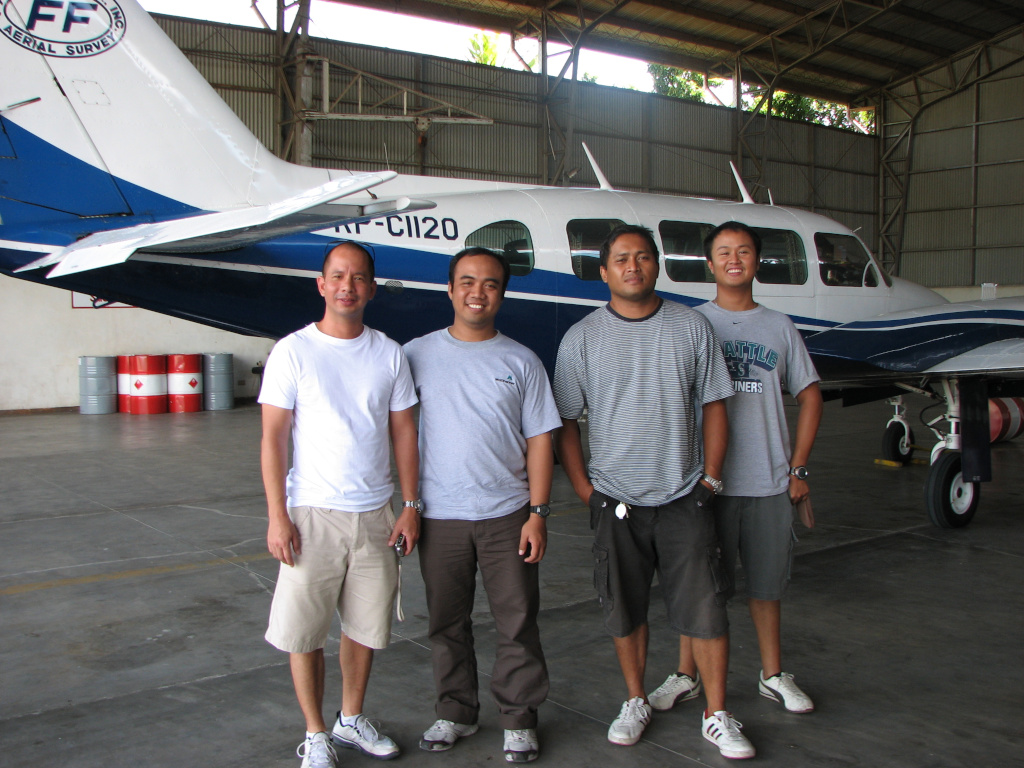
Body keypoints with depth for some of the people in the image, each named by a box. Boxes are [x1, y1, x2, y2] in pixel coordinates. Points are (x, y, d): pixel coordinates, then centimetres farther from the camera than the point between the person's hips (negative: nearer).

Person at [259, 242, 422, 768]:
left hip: (374, 516, 3)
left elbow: (403, 433, 8)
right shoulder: (294, 351, -4)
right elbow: (272, 438, -6)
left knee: (365, 626, 13)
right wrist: (277, 517, -12)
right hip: (313, 514, -3)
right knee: (303, 631, 3)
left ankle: (352, 720, 33)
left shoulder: (389, 354, 5)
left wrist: (411, 505, 3)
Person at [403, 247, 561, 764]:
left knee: (518, 622, 5)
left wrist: (537, 513, -4)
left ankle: (519, 719, 22)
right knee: (447, 623, 12)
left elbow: (539, 441, 2)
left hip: (507, 516, 0)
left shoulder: (521, 361, 3)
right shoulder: (417, 355, 3)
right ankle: (455, 713, 30)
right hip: (440, 517, 1)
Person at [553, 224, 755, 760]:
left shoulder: (692, 327, 3)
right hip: (616, 500, 0)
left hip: (683, 498, 0)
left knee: (705, 610, 1)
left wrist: (709, 478, 0)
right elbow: (564, 421, 3)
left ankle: (717, 717, 17)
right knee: (625, 610, 11)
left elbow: (714, 406, 6)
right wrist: (585, 491, -2)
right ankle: (635, 703, 30)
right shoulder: (582, 338, 0)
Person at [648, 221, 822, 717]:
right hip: (708, 480, -2)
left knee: (765, 582, 12)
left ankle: (773, 675, 27)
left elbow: (809, 395, 13)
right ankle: (685, 674, 19)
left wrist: (798, 468, 6)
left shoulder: (779, 327, 9)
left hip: (770, 482, 2)